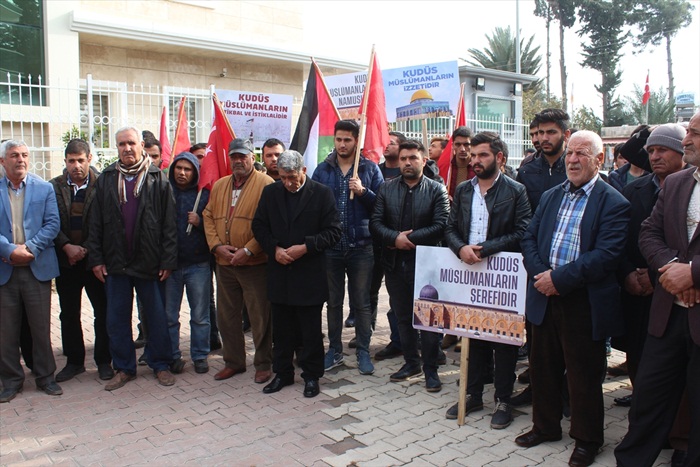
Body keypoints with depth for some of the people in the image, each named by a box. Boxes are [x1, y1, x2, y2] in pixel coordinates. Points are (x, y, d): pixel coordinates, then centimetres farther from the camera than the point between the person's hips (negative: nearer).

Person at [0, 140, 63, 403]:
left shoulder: (44, 189, 6)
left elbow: (52, 224, -3)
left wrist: (30, 248, -14)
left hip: (37, 268, 0)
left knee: (41, 327, 7)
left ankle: (45, 376, 20)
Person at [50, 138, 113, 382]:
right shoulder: (54, 187, 3)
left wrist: (85, 250, -11)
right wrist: (67, 247, -12)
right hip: (65, 260, 3)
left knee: (103, 312, 5)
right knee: (69, 314, 12)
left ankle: (103, 361, 19)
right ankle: (74, 361, 26)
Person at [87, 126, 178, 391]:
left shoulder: (157, 179, -2)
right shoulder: (106, 180, 6)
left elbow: (169, 223, -5)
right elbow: (95, 223, 6)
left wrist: (168, 260, -10)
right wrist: (96, 258, 0)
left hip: (149, 262, -2)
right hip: (115, 262, 3)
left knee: (156, 317, 7)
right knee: (117, 319, 10)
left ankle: (160, 364, 23)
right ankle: (124, 368, 23)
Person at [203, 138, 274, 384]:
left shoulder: (265, 184, -7)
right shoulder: (219, 186, 14)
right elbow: (208, 217, 11)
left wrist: (248, 250, -18)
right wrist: (217, 246, -5)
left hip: (255, 263, -6)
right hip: (224, 263, 6)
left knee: (260, 316, 3)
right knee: (227, 315, 15)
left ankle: (263, 364, 19)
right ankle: (233, 361, 30)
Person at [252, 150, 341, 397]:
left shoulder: (322, 193, -5)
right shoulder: (270, 192, 5)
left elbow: (333, 231, -7)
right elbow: (259, 226, 8)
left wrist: (306, 247, -17)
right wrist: (274, 249, -9)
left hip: (310, 274, -3)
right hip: (279, 273, 3)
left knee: (310, 330, 7)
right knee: (282, 329, 13)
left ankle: (311, 375, 21)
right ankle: (283, 373, 28)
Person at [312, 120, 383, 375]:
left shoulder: (370, 169, 2)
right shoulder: (322, 170, 6)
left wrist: (363, 192, -18)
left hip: (361, 246, -2)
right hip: (330, 246, 2)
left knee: (361, 303, 7)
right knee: (333, 301, 13)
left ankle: (363, 351, 20)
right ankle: (334, 350, 26)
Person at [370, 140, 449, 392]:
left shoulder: (437, 190, -3)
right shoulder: (387, 188, 6)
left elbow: (441, 226, -13)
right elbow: (376, 222, 0)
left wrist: (410, 238, -17)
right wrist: (395, 238, -17)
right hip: (395, 264, 4)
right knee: (403, 317, 14)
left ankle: (430, 369, 17)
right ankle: (411, 362, 30)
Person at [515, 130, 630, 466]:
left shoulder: (613, 203, -8)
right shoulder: (550, 196, 11)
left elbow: (606, 256, -18)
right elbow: (529, 239, 9)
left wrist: (559, 278, -20)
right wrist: (540, 274, -9)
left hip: (584, 303, -5)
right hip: (545, 298, 6)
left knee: (584, 375, 9)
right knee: (543, 368, 17)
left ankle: (587, 439, 29)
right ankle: (545, 426, 37)